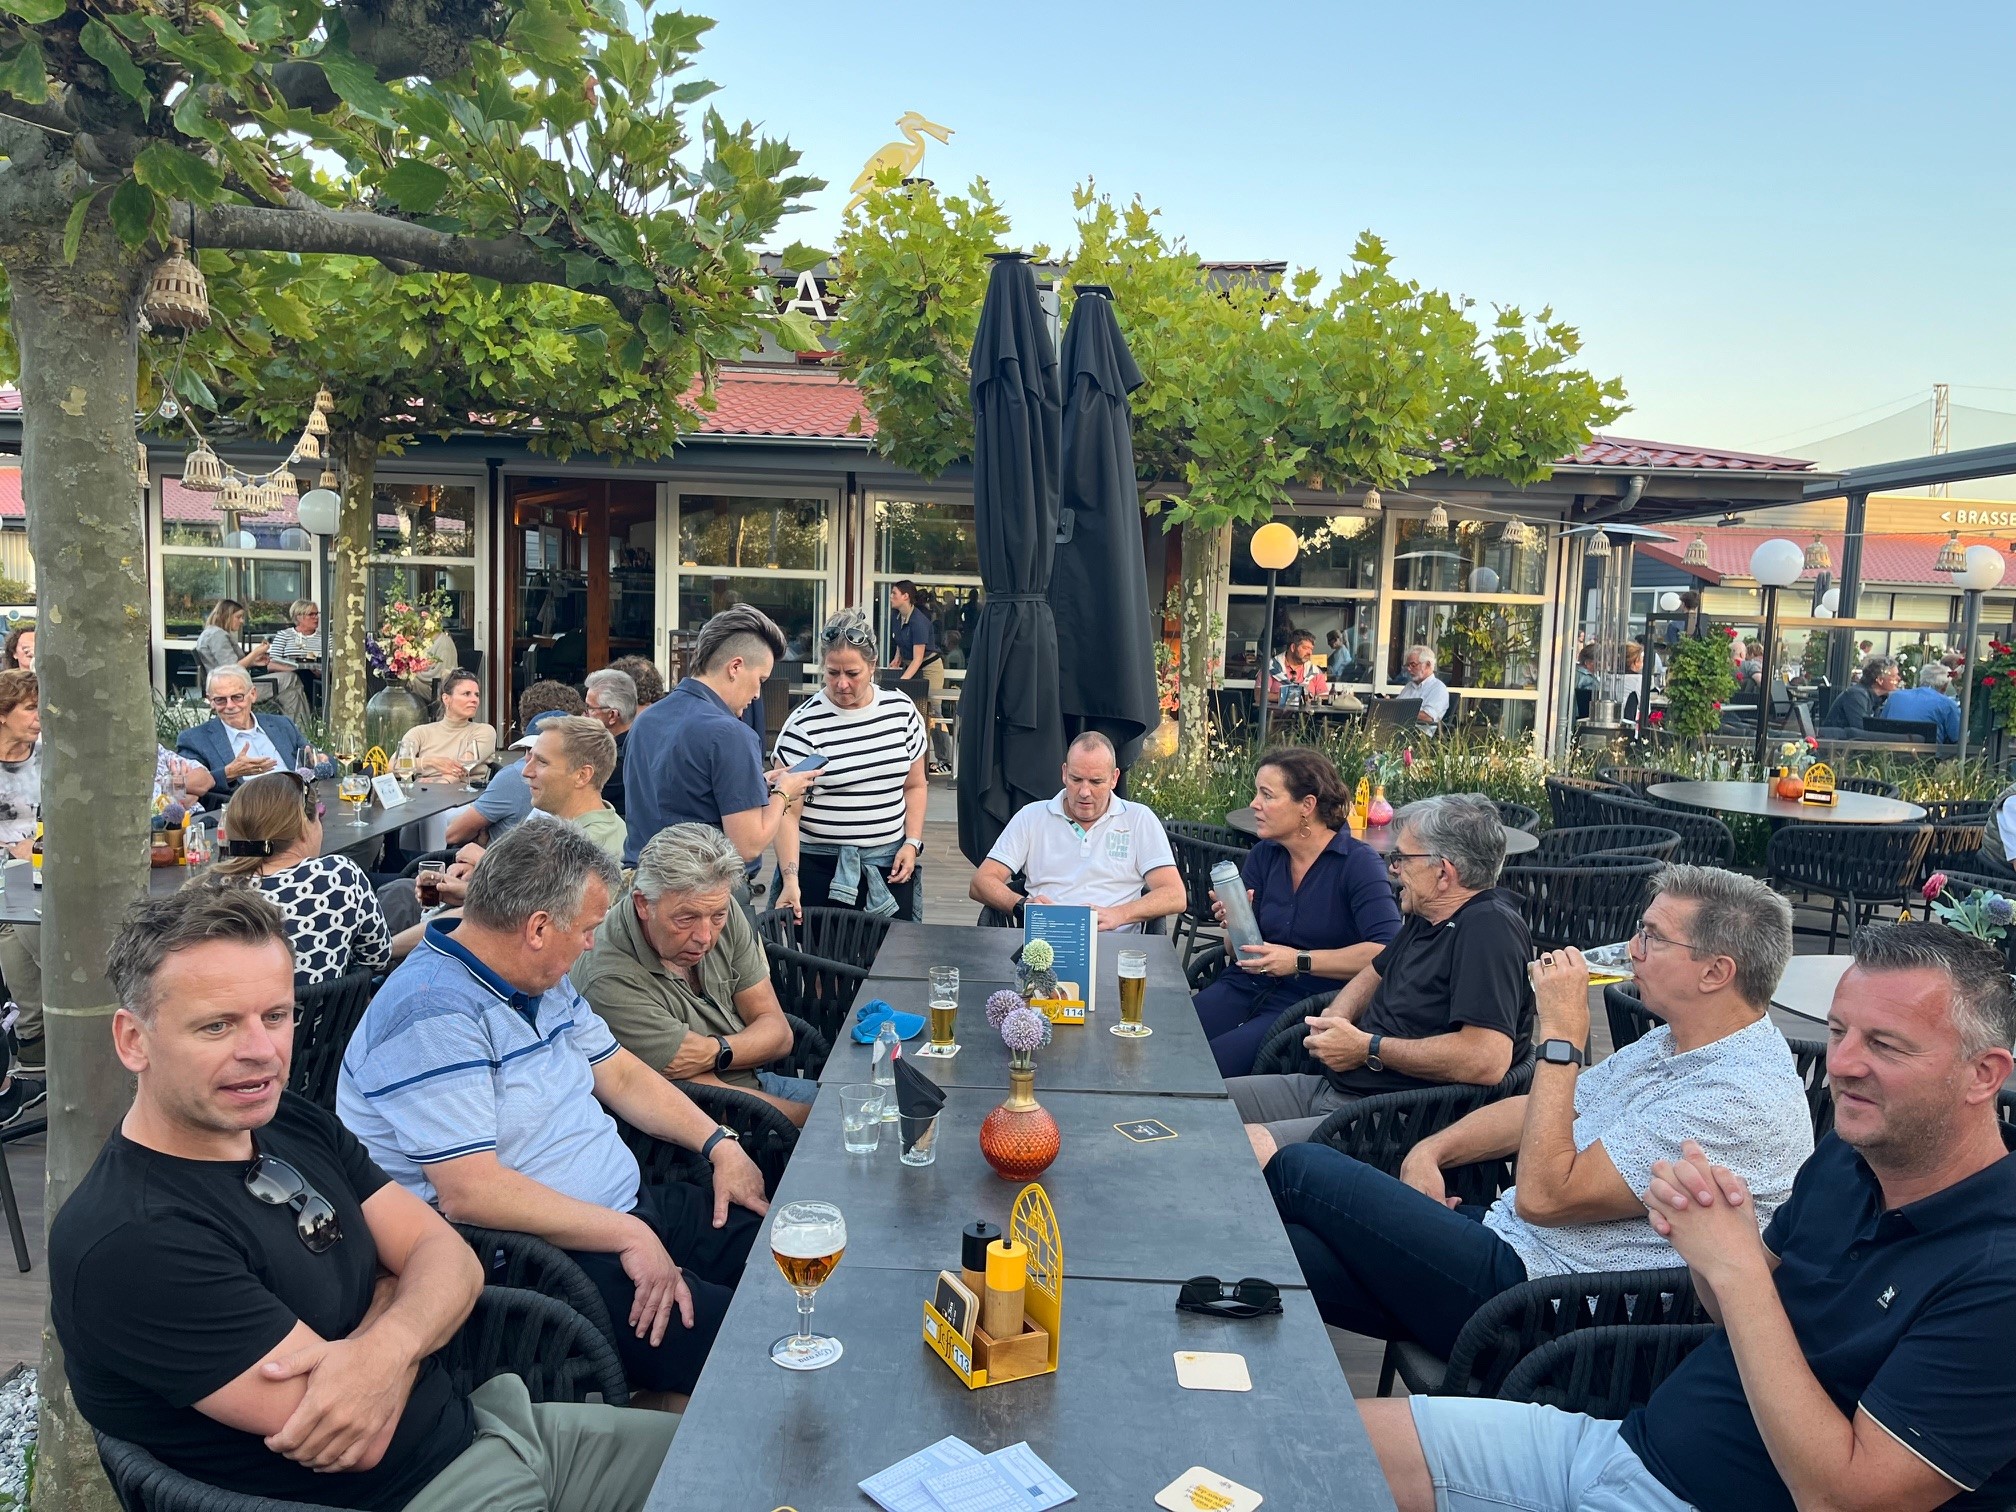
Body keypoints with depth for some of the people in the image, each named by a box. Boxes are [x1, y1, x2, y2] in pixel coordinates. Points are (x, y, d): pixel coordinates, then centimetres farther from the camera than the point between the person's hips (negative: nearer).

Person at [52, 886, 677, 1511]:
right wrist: (391, 1291, -4)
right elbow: (358, 1443, -23)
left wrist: (388, 1346, -22)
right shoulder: (127, 1244, -22)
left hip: (472, 1425, 7)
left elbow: (449, 1257, -1)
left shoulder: (294, 1123, 3)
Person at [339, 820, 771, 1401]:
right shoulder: (433, 1015, -20)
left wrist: (720, 1144, 7)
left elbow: (619, 1073, 20)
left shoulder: (544, 983, 10)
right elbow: (470, 1192, -26)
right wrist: (629, 1235, -22)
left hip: (628, 1209, 10)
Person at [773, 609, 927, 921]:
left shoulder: (901, 709, 3)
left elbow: (915, 786, 13)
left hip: (888, 866, 3)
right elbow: (788, 812, -12)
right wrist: (790, 878, -22)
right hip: (818, 868, -3)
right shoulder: (804, 725, -9)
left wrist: (912, 843, 1)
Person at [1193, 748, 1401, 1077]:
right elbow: (1241, 951, 14)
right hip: (1247, 988, 6)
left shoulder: (1358, 862, -8)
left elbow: (1385, 952, -21)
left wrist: (1300, 961, -21)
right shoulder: (1262, 855, 10)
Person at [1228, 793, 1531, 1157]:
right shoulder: (1426, 917, 14)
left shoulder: (1491, 929, -16)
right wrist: (1335, 1018, 7)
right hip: (1333, 1087, 10)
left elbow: (1488, 1059, -28)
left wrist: (1367, 1047, -16)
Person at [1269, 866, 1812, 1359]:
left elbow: (1543, 1196, -23)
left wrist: (1560, 1034, -20)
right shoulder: (1669, 1044, 12)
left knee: (1303, 1170, -11)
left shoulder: (1743, 1097, -19)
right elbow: (1538, 1110, 20)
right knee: (1294, 1254, -11)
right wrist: (1433, 1150, 2)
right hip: (1500, 1232, 9)